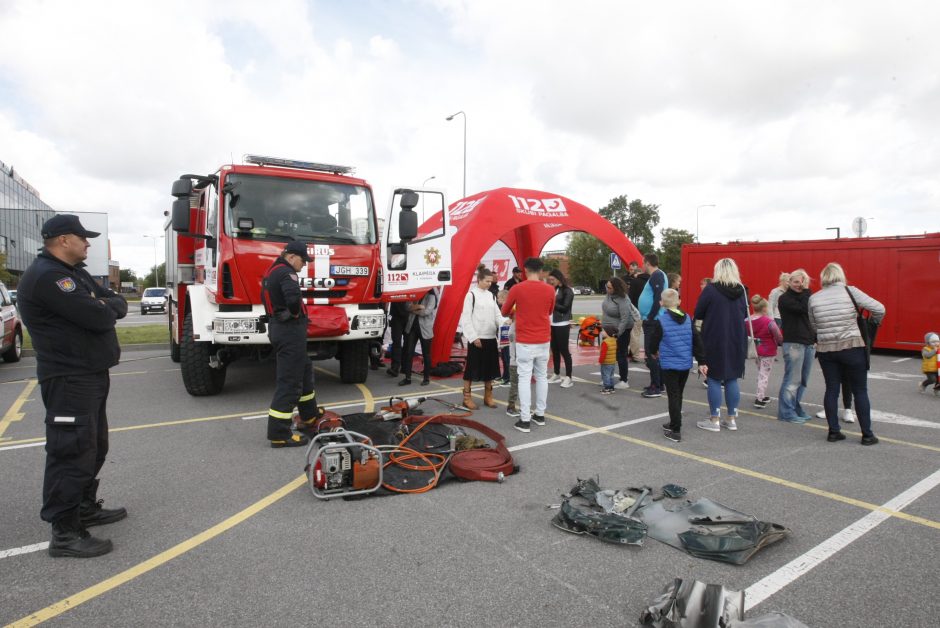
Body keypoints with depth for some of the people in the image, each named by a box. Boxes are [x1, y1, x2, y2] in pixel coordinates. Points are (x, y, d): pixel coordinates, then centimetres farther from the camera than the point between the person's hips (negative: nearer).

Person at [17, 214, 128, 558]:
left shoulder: (75, 273, 16)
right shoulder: (46, 276, -18)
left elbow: (117, 304, 11)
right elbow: (99, 318, -25)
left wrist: (106, 305, -11)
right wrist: (106, 308, -3)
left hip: (91, 375, 11)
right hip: (69, 380, -11)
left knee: (93, 448, 19)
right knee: (72, 452, -7)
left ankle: (86, 508, 32)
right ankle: (65, 533, 1)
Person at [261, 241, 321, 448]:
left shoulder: (272, 272, 16)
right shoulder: (285, 273, -16)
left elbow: (266, 297, 28)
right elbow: (293, 297, -35)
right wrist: (295, 313, -15)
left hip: (278, 328, 11)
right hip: (290, 331, -11)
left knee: (305, 371, 22)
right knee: (289, 382, -7)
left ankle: (310, 417, 34)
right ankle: (279, 434, -2)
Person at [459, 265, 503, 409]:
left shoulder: (491, 296, 11)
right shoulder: (471, 295, -7)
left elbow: (497, 315, 11)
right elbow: (466, 318, -10)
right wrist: (473, 337, -15)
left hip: (491, 338, 6)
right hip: (477, 338, -6)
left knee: (490, 368, 12)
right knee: (472, 368, 0)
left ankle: (488, 396, 24)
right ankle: (467, 397, 10)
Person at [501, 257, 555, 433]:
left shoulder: (517, 289, -9)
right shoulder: (550, 289, 0)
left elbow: (504, 312, 5)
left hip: (524, 341, -3)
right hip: (544, 341, 3)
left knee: (525, 378, -1)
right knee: (541, 376, 14)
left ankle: (524, 420, -1)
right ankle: (540, 414, 23)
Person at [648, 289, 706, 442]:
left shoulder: (660, 321, -13)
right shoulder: (688, 319, 3)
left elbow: (653, 341, -4)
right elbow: (697, 341, 2)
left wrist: (655, 352, 18)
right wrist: (701, 362, 5)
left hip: (669, 365, -5)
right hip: (686, 364, 5)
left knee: (673, 396, 0)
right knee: (678, 395, 19)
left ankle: (675, 431, 0)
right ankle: (674, 424, 32)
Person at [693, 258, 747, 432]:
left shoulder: (711, 289, -12)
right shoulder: (741, 291, 4)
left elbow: (698, 314, -7)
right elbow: (745, 314, 16)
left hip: (714, 341, -5)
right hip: (736, 341, 5)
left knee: (714, 379, 2)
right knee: (732, 379, 12)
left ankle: (714, 420, 7)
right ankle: (732, 419, 19)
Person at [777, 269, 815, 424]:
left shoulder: (804, 296, 17)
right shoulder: (784, 298, -4)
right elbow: (804, 309, -17)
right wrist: (806, 292, -9)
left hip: (809, 343, 7)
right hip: (793, 343, -7)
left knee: (803, 381, 11)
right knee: (792, 380, -6)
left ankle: (795, 408, 21)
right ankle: (787, 412, 0)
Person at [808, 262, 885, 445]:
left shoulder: (813, 298, 0)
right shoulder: (850, 291, -7)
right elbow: (879, 309, -5)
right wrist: (874, 323, 14)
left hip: (825, 350, 2)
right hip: (852, 348, -2)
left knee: (831, 390, 10)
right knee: (860, 391, 9)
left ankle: (833, 432, 15)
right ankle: (867, 435, 15)